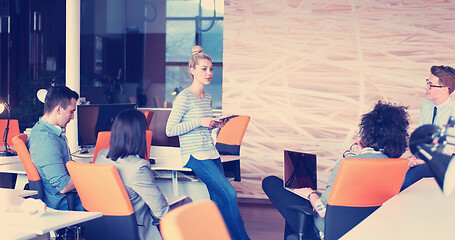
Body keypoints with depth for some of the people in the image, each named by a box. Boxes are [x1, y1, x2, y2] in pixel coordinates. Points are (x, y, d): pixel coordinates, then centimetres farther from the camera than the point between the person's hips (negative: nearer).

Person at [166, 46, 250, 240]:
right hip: (194, 156, -8)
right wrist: (199, 122, -17)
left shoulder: (207, 98, 14)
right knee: (229, 194, -15)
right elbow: (170, 130, -13)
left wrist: (215, 125, 6)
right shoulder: (184, 97, -10)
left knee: (218, 201, -2)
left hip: (212, 154, 8)